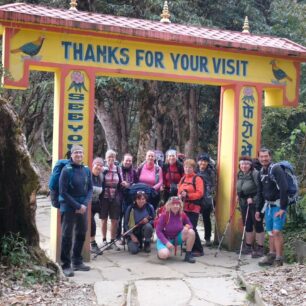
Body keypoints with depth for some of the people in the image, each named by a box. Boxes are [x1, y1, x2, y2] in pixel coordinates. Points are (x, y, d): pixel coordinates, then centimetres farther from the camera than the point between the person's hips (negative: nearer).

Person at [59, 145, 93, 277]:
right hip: (69, 208, -6)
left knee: (81, 234, 12)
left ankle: (77, 262, 25)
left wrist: (85, 204, -9)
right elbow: (63, 192, -12)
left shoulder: (86, 170, 6)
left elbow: (90, 189, 8)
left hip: (83, 207, 6)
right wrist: (77, 206, -14)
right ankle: (66, 265, 6)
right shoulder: (66, 170, -10)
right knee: (67, 235, -2)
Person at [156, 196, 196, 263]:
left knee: (191, 232, -22)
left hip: (177, 238, 4)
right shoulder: (164, 215, -20)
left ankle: (188, 255, -8)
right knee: (164, 255, -33)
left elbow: (189, 224, 5)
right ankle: (160, 251, 7)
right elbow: (158, 231, -18)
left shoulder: (182, 214, -10)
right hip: (165, 239, -4)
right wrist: (166, 242, -29)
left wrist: (187, 227, -22)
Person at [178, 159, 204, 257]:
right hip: (183, 207, 7)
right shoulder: (183, 179, 15)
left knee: (192, 228, -12)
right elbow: (179, 191, 16)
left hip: (193, 208, -7)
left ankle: (198, 250, -2)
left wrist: (187, 195, -22)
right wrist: (180, 196, -6)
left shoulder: (197, 179, -5)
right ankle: (190, 247, 20)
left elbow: (200, 193, -13)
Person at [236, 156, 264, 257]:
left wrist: (253, 199, -23)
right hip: (244, 203, 8)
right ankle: (248, 246, 26)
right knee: (247, 225, 15)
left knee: (258, 225, -2)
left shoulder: (255, 174, -17)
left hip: (255, 203, -8)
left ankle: (260, 248, 4)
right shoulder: (239, 174, 8)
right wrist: (238, 196, 10)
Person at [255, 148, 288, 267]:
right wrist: (258, 209, 15)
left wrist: (282, 208, -22)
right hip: (268, 205, 7)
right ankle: (271, 256, 19)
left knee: (277, 231, -12)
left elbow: (284, 189, -20)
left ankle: (279, 259, -7)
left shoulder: (276, 169, -13)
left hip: (278, 205, -7)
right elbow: (260, 193, 18)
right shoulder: (261, 173, 10)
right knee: (270, 232, 11)